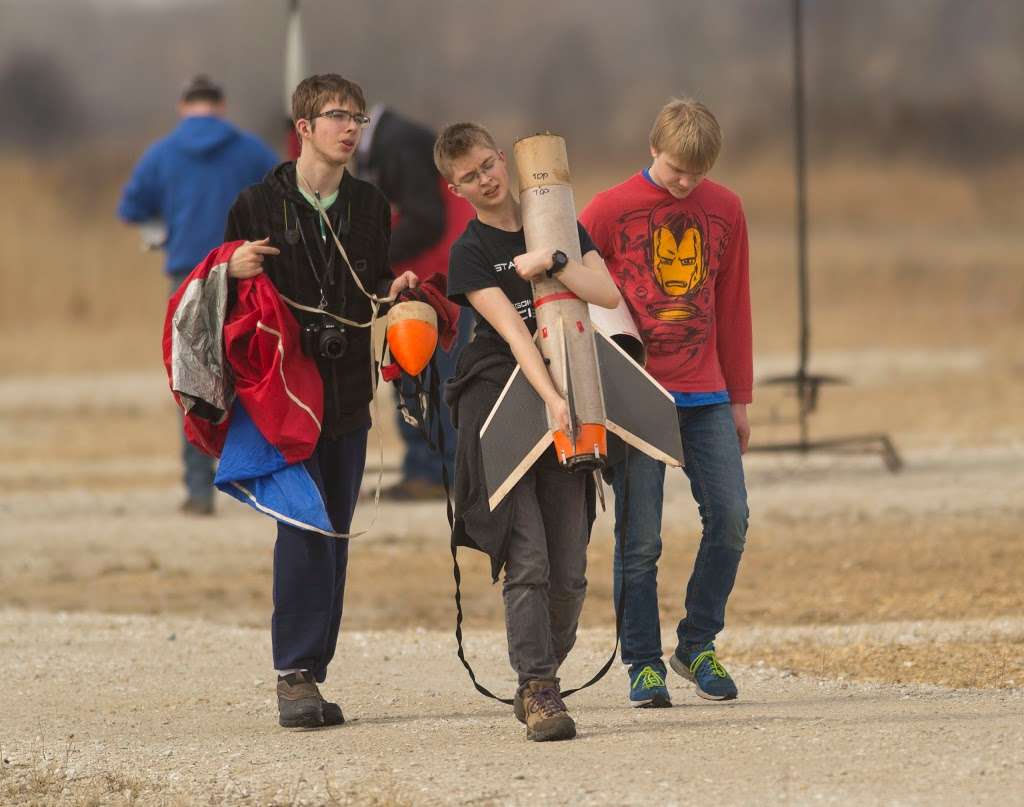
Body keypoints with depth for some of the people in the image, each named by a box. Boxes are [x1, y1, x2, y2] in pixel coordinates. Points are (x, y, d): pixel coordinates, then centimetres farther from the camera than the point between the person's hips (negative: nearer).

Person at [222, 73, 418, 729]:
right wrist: (234, 271, -19)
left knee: (333, 535, 5)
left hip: (348, 393, 4)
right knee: (303, 528, -12)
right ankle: (296, 673, -11)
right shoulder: (259, 205, 0)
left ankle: (310, 673, 9)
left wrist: (397, 292, -3)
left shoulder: (371, 207, 12)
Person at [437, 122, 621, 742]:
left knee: (569, 574, 1)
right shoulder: (470, 253, 0)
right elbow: (512, 331, -13)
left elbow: (608, 295, 0)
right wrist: (552, 398, -25)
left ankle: (538, 680, 18)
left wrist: (551, 263, -15)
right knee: (526, 560, -14)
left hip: (566, 402, 4)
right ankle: (538, 691, -12)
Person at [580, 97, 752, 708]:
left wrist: (739, 398, 16)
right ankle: (644, 664, 7)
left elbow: (733, 308, 15)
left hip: (706, 396, 3)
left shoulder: (725, 209, 8)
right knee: (640, 538, -3)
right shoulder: (611, 211, -3)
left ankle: (698, 646, 12)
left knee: (730, 519, -5)